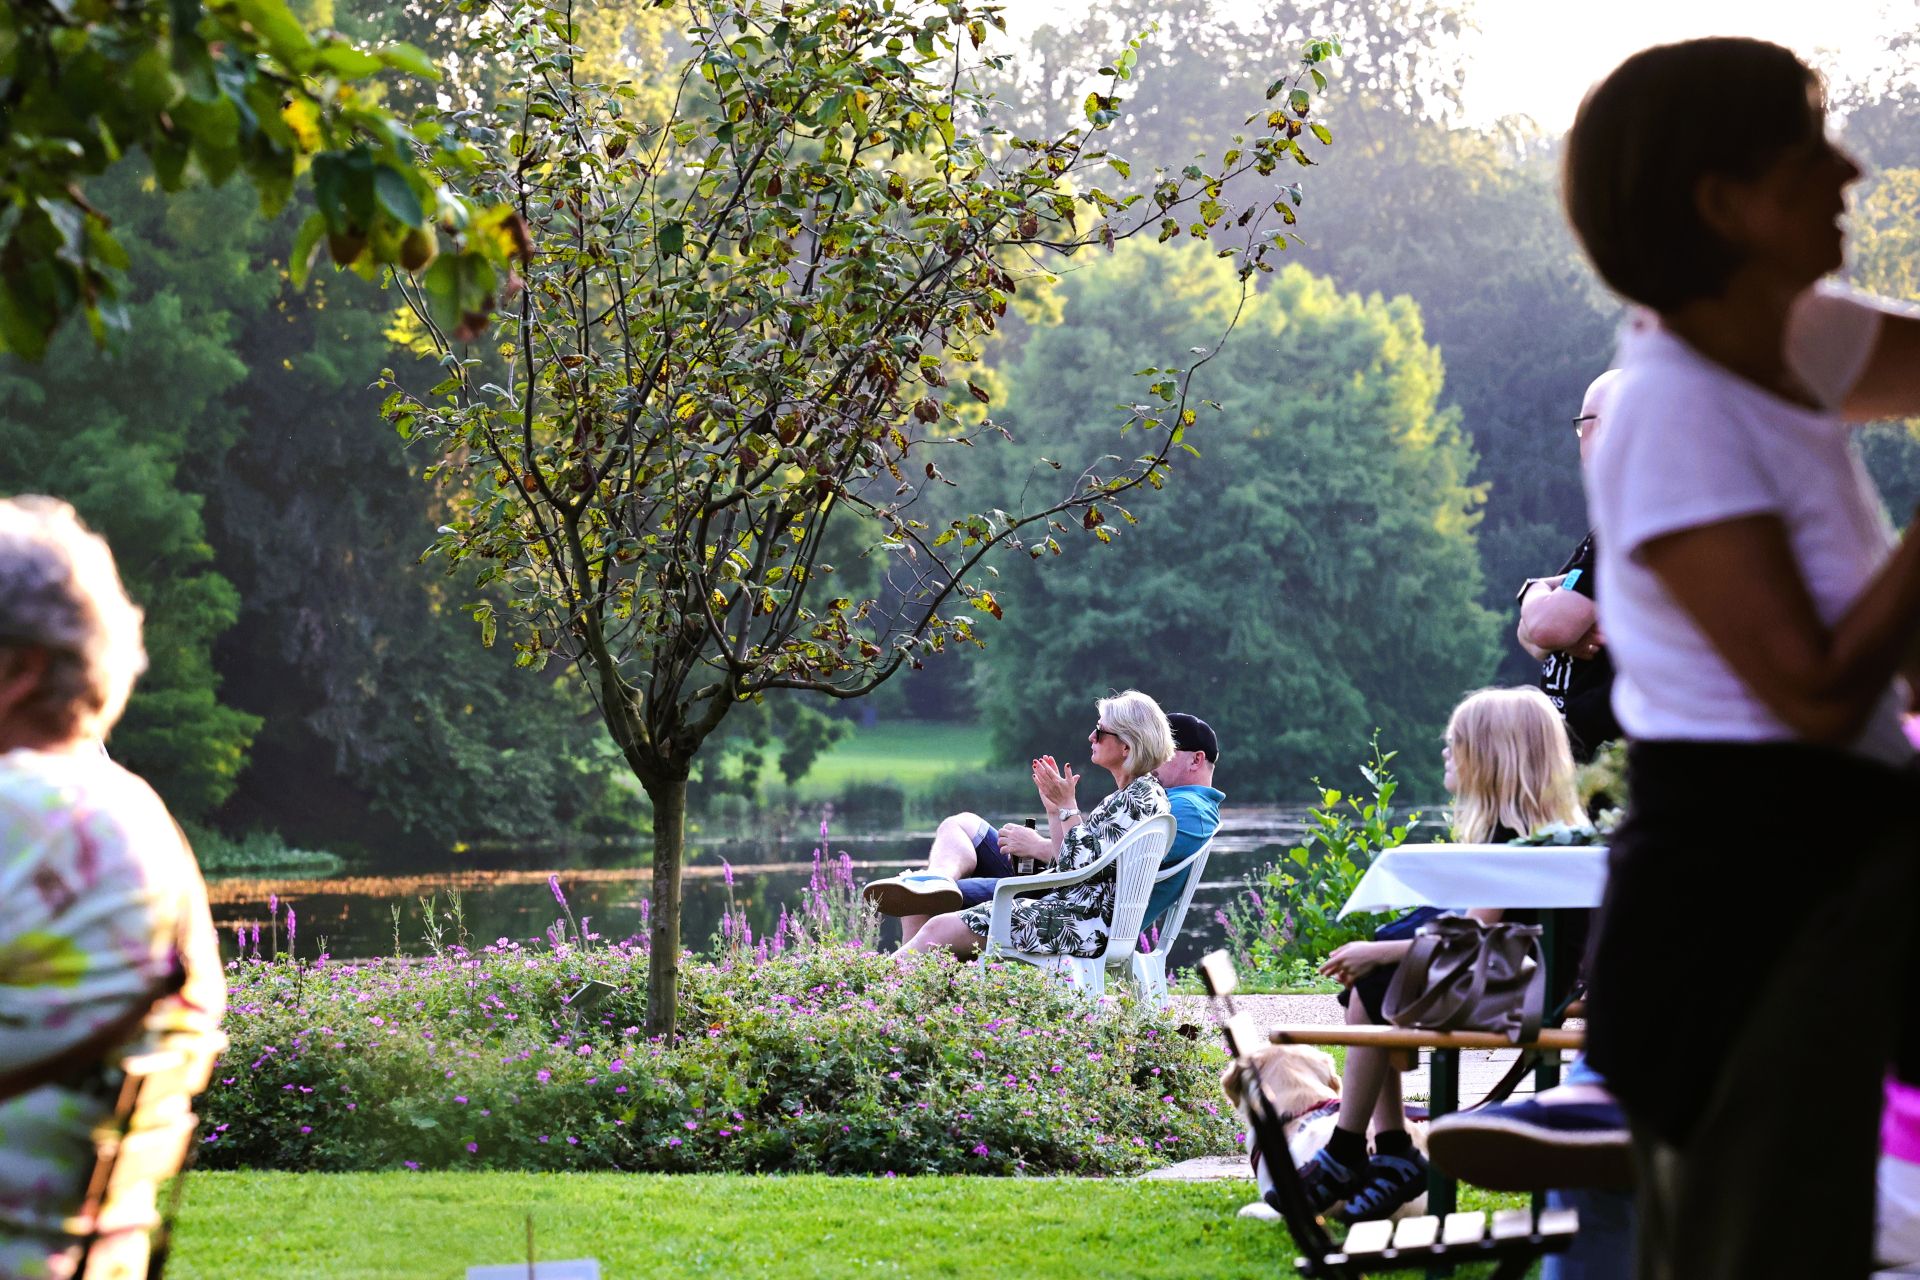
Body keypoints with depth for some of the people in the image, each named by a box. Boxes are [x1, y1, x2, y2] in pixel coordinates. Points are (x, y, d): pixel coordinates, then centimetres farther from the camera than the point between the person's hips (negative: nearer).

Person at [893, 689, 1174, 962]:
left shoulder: (1142, 795, -10)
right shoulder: (1127, 795, 20)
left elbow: (1085, 864, -17)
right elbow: (1068, 863, 18)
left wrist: (1068, 807, -10)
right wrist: (1054, 808, 14)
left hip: (1085, 921, -10)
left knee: (940, 930, -10)